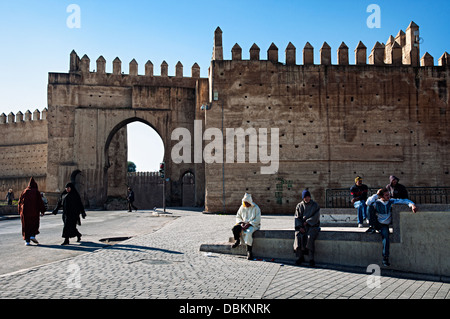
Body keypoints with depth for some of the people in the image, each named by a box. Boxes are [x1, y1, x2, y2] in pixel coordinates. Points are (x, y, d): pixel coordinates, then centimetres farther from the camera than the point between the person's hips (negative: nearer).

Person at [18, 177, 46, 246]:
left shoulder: (24, 191, 6)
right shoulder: (36, 192, -2)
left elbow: (20, 201, 6)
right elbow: (40, 201, -7)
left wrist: (20, 212, 13)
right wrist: (42, 211, -3)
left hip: (25, 211, 2)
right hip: (34, 211, -2)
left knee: (26, 225, 8)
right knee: (35, 224, 13)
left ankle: (27, 241, 5)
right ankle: (33, 235, -9)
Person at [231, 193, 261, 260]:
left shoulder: (256, 208, -7)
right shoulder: (242, 207, 7)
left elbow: (257, 220, -12)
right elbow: (238, 217, 12)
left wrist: (249, 224, -22)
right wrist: (241, 223, -8)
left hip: (253, 225, -5)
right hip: (243, 224, 5)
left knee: (248, 233, -37)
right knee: (235, 228, -26)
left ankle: (249, 251, -27)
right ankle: (237, 241, 1)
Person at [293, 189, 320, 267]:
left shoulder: (315, 205, 2)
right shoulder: (299, 206, 9)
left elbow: (316, 218, -6)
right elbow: (297, 218, 4)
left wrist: (306, 222, -13)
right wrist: (300, 227, -11)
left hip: (312, 226, -2)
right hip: (302, 226, 2)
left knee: (310, 237, -32)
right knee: (298, 236, -28)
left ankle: (311, 259, -26)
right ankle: (300, 257, -16)